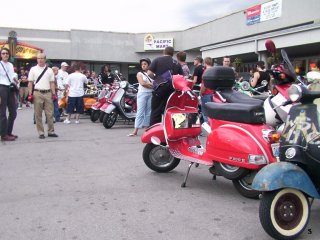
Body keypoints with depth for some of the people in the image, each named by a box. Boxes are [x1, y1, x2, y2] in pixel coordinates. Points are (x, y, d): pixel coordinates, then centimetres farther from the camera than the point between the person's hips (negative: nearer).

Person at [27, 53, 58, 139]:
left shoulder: (49, 70, 11)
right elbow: (30, 83, 4)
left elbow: (52, 83, 11)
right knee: (38, 114, 1)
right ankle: (41, 133, 7)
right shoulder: (33, 69, 6)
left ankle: (51, 131, 10)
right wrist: (30, 94, -3)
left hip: (48, 93, 2)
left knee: (50, 114, 2)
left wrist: (54, 94, 3)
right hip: (37, 93, -1)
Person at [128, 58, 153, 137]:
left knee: (149, 112, 6)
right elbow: (142, 83, -9)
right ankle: (135, 131, -9)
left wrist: (147, 84, -8)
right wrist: (151, 85, -5)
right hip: (142, 93, -3)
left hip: (151, 94, 3)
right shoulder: (139, 74, 6)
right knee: (140, 112, -8)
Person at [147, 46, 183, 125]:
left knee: (156, 112, 2)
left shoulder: (157, 60, 1)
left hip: (160, 89, -3)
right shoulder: (176, 63, 10)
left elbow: (149, 73, -8)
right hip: (172, 90, 3)